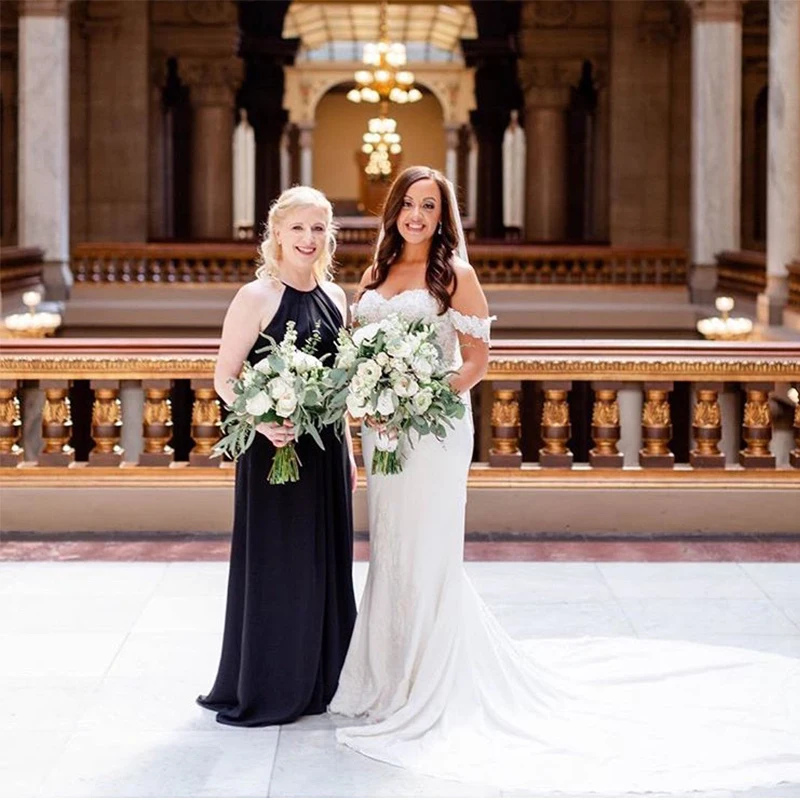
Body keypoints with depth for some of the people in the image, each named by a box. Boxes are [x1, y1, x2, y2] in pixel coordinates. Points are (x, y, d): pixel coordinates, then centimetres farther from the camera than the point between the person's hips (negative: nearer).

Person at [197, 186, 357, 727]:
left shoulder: (334, 296, 10)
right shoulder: (257, 297, -10)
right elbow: (225, 379, -11)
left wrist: (347, 451, 16)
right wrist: (262, 422, -27)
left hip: (326, 450, 7)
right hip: (275, 449, -7)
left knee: (326, 566, 12)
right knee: (274, 567, 1)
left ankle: (317, 685, 26)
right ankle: (260, 691, 13)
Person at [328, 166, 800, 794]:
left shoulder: (454, 274, -5)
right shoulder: (377, 275, 12)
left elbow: (477, 361, -7)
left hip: (435, 428, -6)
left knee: (426, 555, -3)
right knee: (390, 551, 12)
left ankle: (430, 692, 5)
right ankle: (391, 680, 23)